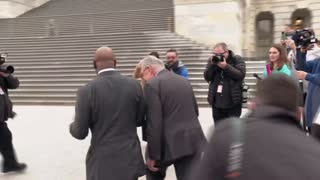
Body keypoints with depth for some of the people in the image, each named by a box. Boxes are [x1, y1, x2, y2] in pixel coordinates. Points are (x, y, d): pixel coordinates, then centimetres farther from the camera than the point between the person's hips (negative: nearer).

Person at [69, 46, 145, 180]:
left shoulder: (86, 91, -13)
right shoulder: (134, 85, -4)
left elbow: (80, 133, -8)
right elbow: (140, 120, 6)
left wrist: (73, 126, 15)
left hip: (103, 162, -3)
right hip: (130, 158, 3)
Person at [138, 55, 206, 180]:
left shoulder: (152, 84, -10)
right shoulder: (184, 81, 13)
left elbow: (154, 123, -16)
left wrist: (153, 155, -12)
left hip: (169, 143, -5)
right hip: (193, 140, 6)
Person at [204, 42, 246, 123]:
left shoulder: (237, 60, -3)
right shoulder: (212, 60, 6)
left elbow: (241, 75, -16)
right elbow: (207, 78, 0)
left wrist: (226, 66, -23)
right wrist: (212, 65, -15)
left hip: (233, 103, -4)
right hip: (216, 103, 4)